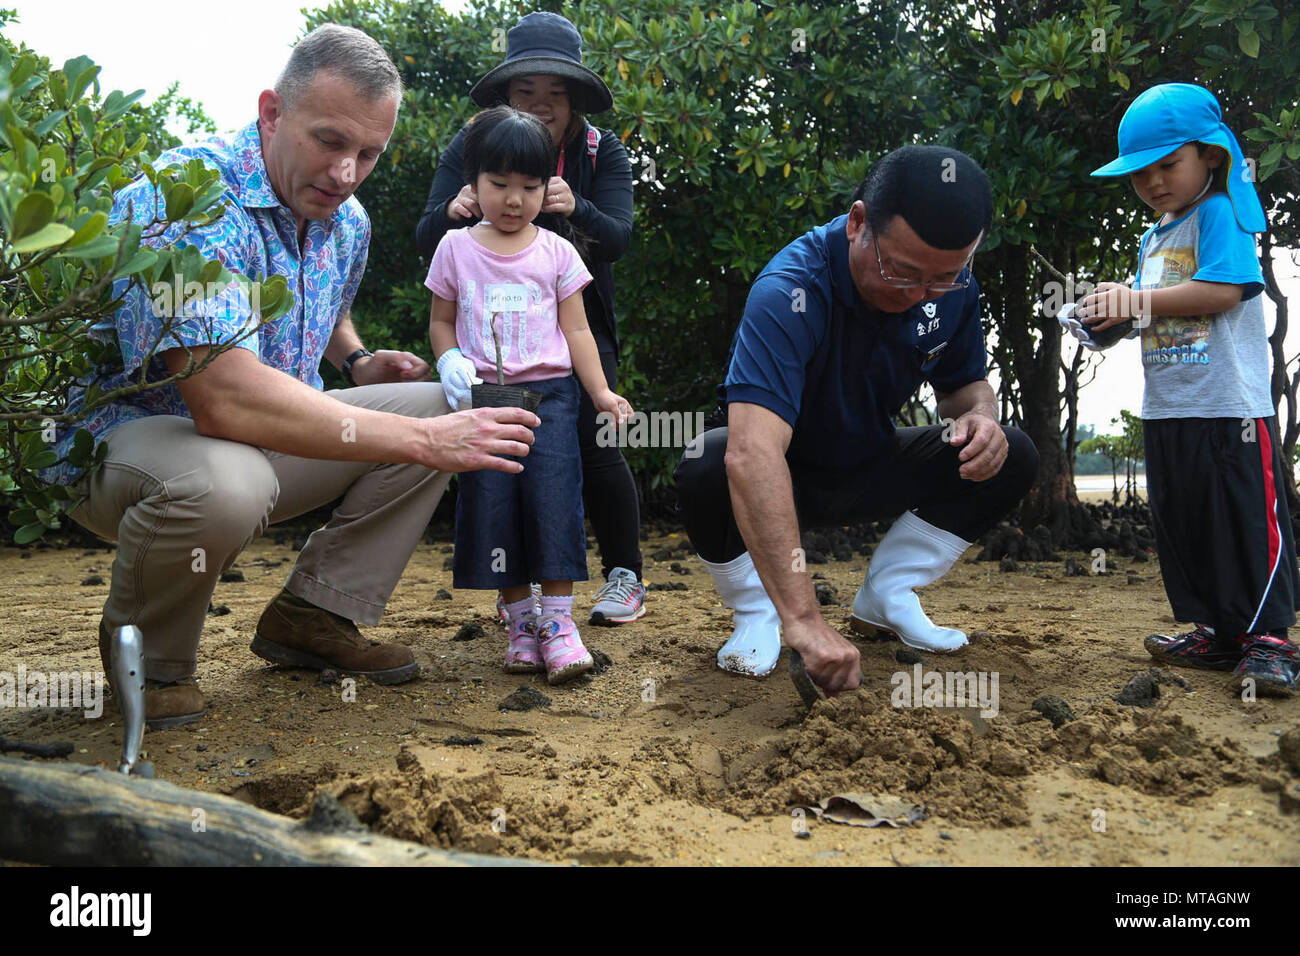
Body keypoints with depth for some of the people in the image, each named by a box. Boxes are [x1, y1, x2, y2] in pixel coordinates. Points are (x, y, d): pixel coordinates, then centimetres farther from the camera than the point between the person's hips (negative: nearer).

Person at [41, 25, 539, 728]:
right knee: (222, 482, -42)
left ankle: (312, 615, 1)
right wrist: (421, 440, -41)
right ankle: (146, 652, -8)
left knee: (443, 407, -3)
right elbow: (225, 397, -40)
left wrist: (358, 362, 1)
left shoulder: (346, 221, 0)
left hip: (270, 436, 8)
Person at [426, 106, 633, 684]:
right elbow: (441, 322, 13)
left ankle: (558, 620, -7)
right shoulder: (456, 249, 8)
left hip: (548, 392, -1)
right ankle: (519, 618, 8)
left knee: (555, 497, -11)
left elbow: (576, 330, 8)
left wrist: (600, 392, -2)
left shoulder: (556, 252, 7)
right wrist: (451, 362, -8)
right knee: (490, 502, -2)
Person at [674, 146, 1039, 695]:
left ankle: (884, 599, 0)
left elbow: (964, 382, 5)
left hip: (868, 473, 5)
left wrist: (979, 416, -23)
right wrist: (801, 618, -57)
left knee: (1013, 457, -12)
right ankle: (756, 615, -10)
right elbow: (751, 455, -49)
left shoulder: (951, 286, -14)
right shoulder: (789, 291, -36)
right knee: (706, 468, -37)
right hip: (782, 480, -5)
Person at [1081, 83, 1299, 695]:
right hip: (1165, 409, 9)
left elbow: (1220, 292, -20)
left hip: (1228, 404, -9)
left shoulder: (1220, 214, -6)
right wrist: (1116, 308, 2)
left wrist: (1137, 300, -15)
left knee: (1246, 520, -6)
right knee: (1180, 523, 11)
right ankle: (1217, 633, 20)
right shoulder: (1152, 238, 19)